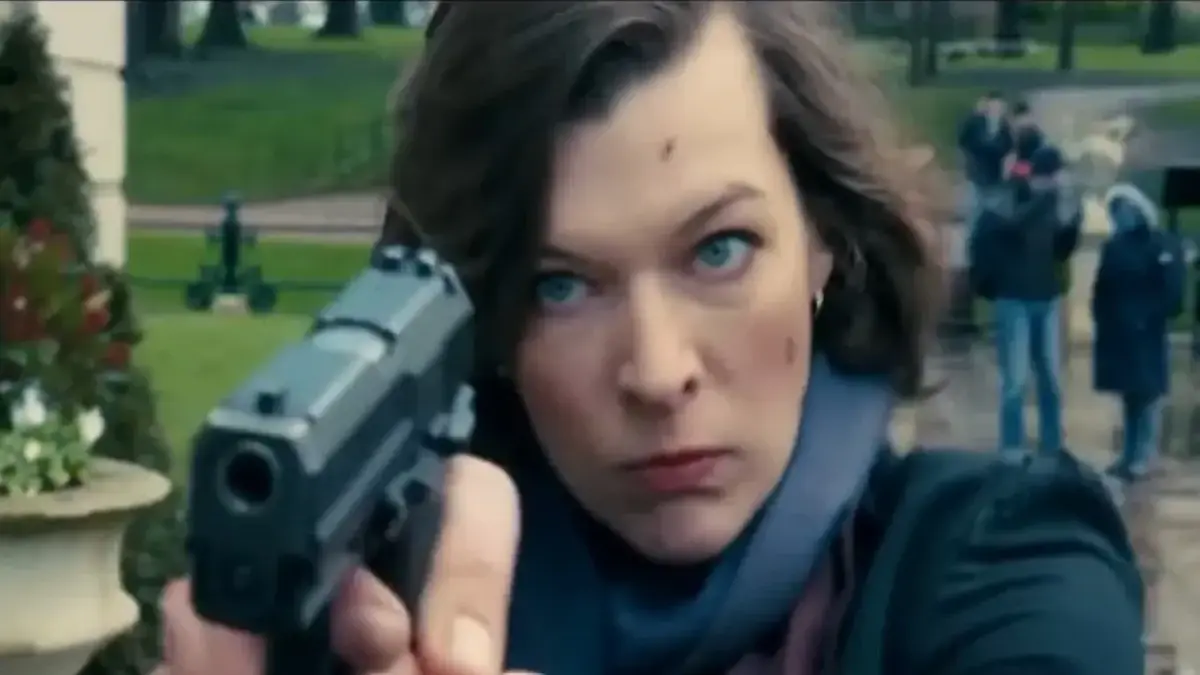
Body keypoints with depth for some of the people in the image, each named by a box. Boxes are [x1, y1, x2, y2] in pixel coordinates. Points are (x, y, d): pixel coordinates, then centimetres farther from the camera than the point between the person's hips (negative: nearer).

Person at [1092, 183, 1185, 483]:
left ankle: (1141, 459, -4)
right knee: (1129, 394, 9)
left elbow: (1172, 292, -8)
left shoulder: (1164, 245, -3)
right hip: (1117, 333, 5)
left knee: (1147, 393, -3)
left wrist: (1150, 319, -11)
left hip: (1148, 333, -5)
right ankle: (1128, 456, 13)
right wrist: (1102, 321, 1)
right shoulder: (1114, 247, 11)